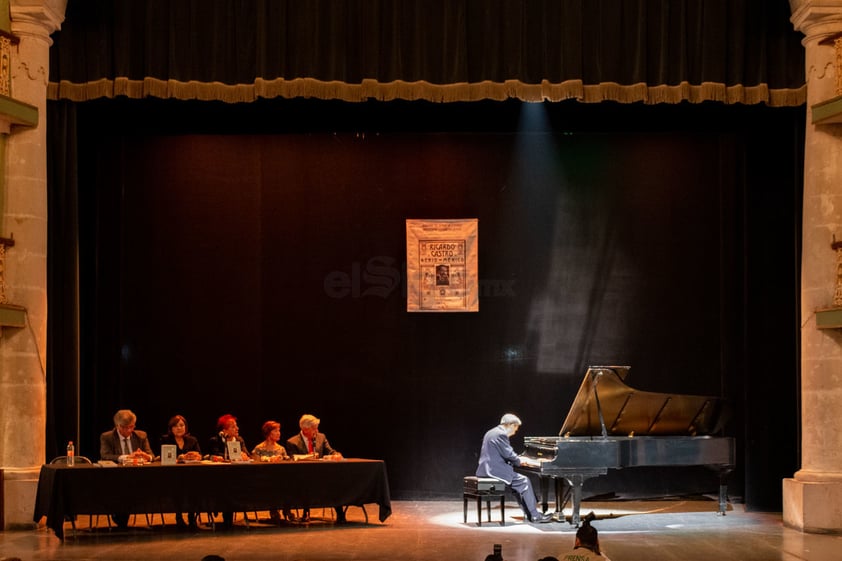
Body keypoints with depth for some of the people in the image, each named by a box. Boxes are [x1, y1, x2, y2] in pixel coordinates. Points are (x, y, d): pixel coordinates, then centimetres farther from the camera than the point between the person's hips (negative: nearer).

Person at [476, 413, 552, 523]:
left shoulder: (492, 433, 19)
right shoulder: (501, 434, -14)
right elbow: (509, 455, -17)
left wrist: (518, 459, 16)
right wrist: (520, 461, 1)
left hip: (488, 469, 10)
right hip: (495, 470, -10)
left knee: (519, 484, 17)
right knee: (524, 481, -5)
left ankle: (529, 513, 13)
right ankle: (534, 515, -3)